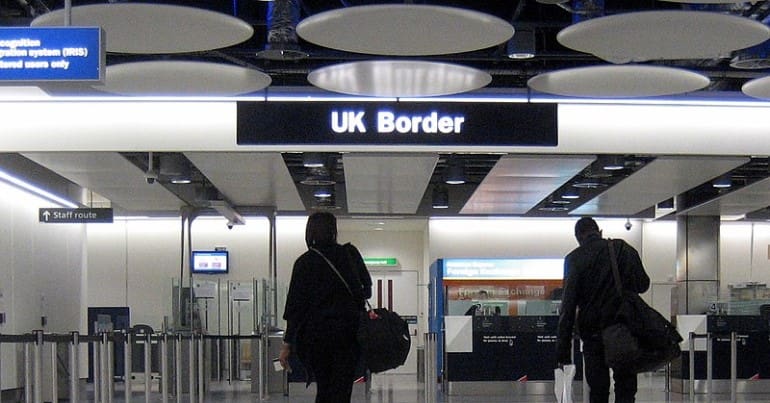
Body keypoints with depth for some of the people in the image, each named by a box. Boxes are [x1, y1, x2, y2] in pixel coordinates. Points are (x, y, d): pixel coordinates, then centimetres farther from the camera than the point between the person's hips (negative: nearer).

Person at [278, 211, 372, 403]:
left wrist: (287, 343, -2)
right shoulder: (350, 254, 3)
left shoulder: (304, 262, -2)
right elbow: (367, 286, 15)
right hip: (349, 331, 0)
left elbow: (295, 305, -4)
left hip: (316, 333, 0)